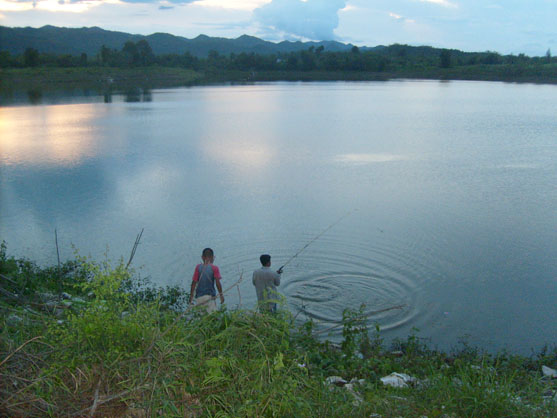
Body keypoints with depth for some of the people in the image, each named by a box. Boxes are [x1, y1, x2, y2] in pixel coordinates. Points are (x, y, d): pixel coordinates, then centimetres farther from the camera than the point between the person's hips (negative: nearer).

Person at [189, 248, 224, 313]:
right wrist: (221, 294, 0)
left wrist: (191, 295, 7)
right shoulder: (214, 268, -2)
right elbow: (217, 282, -9)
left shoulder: (198, 267, 3)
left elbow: (194, 282, 1)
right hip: (210, 296, -2)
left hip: (199, 296, 2)